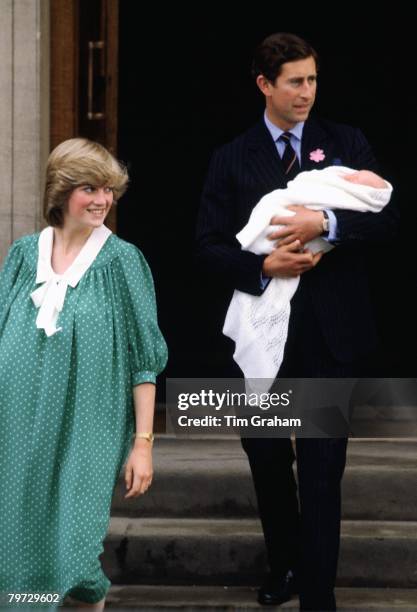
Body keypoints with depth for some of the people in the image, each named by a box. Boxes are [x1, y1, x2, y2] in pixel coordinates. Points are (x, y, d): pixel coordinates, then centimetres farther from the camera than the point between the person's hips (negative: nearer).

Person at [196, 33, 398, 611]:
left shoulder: (347, 143, 3)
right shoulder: (231, 160, 4)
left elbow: (386, 221, -5)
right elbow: (210, 246, 0)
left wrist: (326, 223, -21)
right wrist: (263, 267, -18)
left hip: (332, 331, -2)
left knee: (321, 467, -1)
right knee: (267, 457, 15)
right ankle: (284, 564, 38)